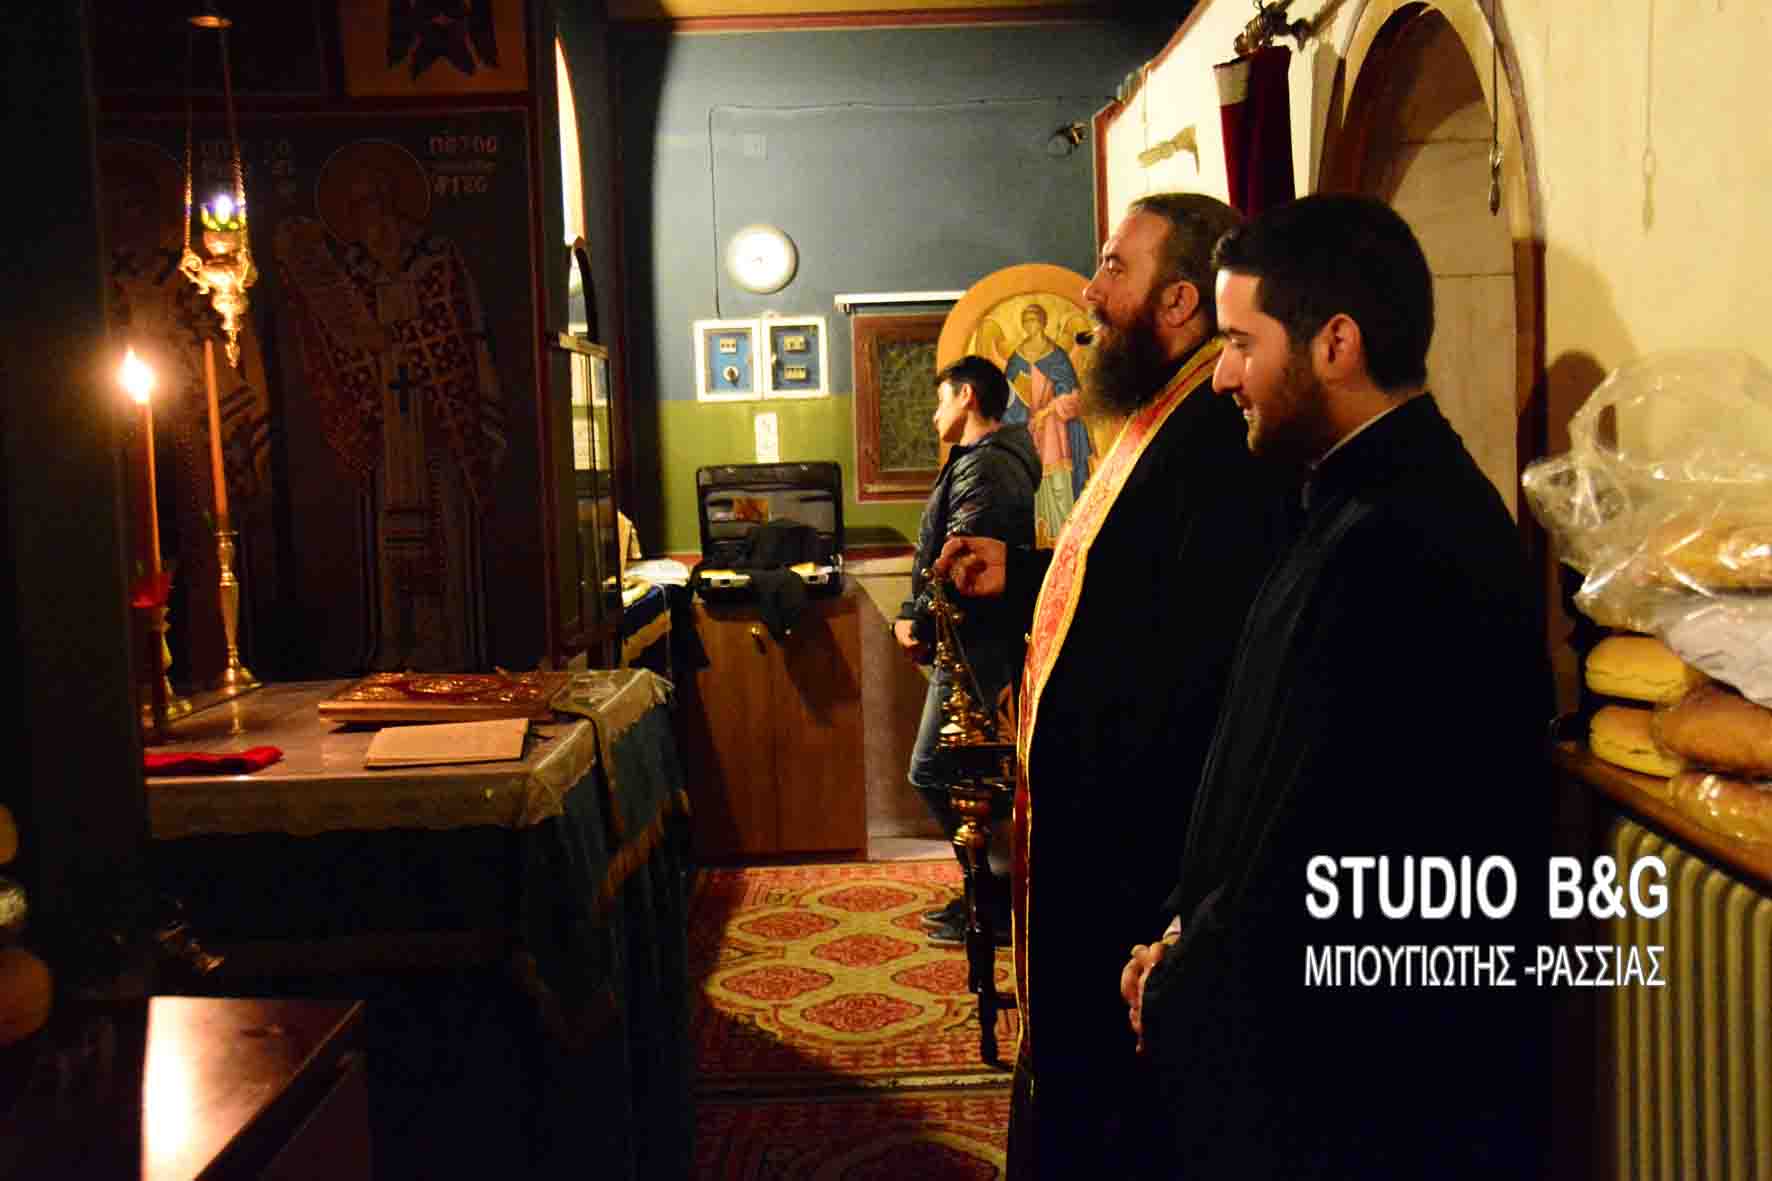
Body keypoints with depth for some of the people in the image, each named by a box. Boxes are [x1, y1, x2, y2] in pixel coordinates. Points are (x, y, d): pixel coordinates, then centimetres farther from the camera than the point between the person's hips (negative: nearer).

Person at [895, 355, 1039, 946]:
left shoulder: (984, 466, -16)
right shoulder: (990, 460, 18)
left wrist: (918, 621, -11)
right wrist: (917, 616, 8)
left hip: (976, 646, -11)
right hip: (975, 642, 11)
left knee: (931, 772, -6)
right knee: (960, 774, 15)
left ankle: (994, 902, 1)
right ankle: (988, 893, 22)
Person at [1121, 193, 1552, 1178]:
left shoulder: (1388, 546, -26)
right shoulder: (1402, 498, 6)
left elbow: (1312, 859, -25)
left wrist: (1178, 995, -10)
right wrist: (1190, 938, 1)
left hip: (1368, 1083, -9)